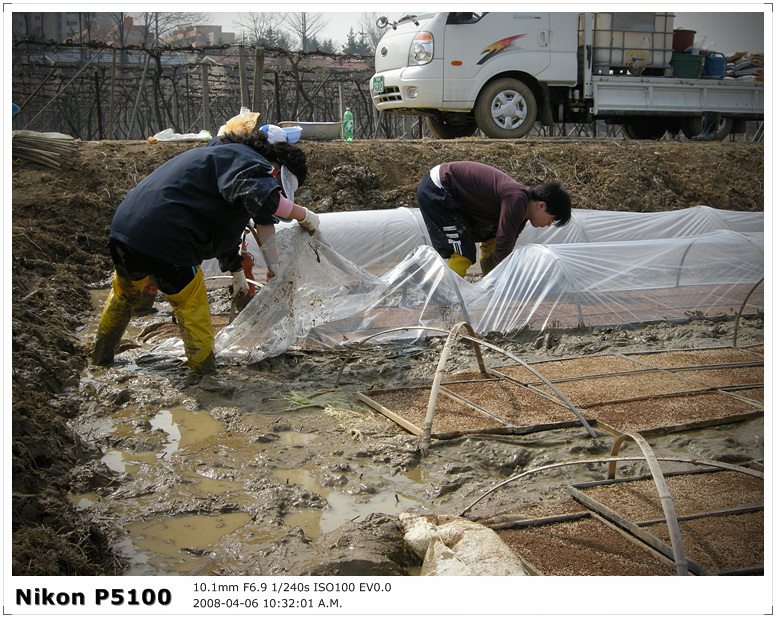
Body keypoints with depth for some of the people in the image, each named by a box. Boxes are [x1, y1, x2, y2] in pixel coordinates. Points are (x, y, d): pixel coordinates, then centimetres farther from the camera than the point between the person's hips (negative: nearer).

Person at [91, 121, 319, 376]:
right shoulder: (246, 160, -5)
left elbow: (223, 226, 39)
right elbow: (257, 195, -31)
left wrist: (236, 270, 49)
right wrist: (302, 214, -16)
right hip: (163, 239, -10)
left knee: (125, 293, 31)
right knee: (192, 306, 8)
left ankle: (100, 357, 49)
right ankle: (204, 373, 18)